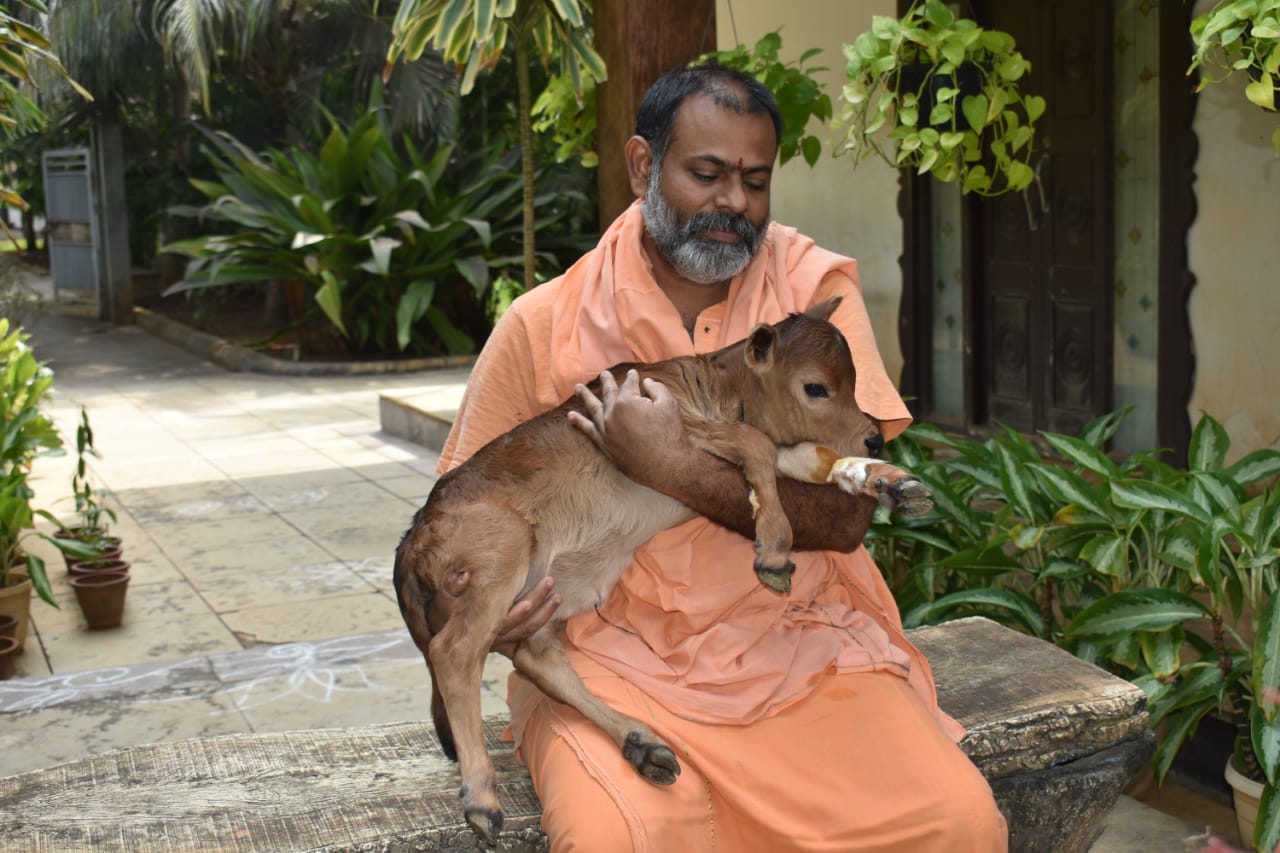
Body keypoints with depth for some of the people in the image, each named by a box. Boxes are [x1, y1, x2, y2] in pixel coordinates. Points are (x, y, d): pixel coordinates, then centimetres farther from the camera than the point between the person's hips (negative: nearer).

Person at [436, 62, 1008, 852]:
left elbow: (846, 515, -8)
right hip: (617, 653, -1)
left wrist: (679, 470, -18)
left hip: (800, 641, 2)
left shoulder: (815, 285, 1)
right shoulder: (542, 325, 0)